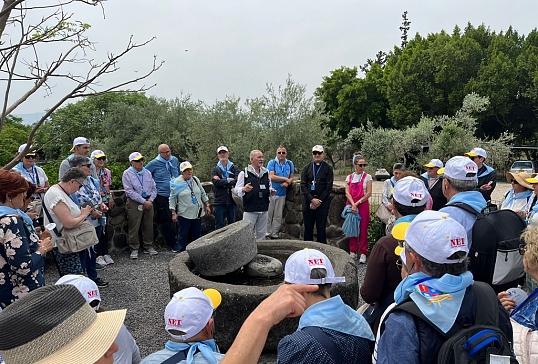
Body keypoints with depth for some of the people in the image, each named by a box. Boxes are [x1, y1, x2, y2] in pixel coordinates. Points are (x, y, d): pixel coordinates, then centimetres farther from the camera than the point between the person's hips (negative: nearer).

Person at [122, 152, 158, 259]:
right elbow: (130, 191, -11)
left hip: (148, 201, 4)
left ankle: (148, 247, 21)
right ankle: (134, 249, 10)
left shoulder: (147, 173, 11)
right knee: (134, 227, -1)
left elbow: (154, 188, 10)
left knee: (148, 226, 9)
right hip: (134, 203, -4)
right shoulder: (127, 174, -4)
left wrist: (150, 200, -6)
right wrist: (143, 202, -14)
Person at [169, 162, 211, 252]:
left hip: (198, 213, 5)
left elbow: (203, 194, 17)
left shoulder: (196, 180, 9)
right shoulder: (177, 182, -6)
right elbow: (172, 199, -4)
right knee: (183, 235, -1)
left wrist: (207, 205, 13)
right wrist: (173, 213, -8)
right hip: (184, 214, -5)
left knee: (197, 234, 10)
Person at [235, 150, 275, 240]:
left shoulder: (266, 172, 13)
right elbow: (237, 190, -3)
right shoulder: (244, 173, -2)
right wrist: (244, 189, -24)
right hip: (249, 209, -5)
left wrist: (271, 191, 2)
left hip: (263, 209, 5)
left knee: (261, 234, 13)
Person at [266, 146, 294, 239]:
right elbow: (271, 177, -14)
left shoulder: (290, 164, 9)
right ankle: (267, 233, 10)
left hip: (282, 193, 4)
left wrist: (287, 183, -13)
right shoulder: (272, 163, -3)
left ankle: (274, 234, 18)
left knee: (278, 216, 9)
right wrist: (285, 179, -10)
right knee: (269, 214, 0)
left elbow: (291, 178, 9)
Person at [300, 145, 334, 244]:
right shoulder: (307, 168, 9)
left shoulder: (328, 169, 4)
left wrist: (319, 201, -10)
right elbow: (303, 185, 1)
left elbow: (328, 188, -3)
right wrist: (312, 199, -10)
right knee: (308, 227, 7)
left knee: (321, 228, 1)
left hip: (323, 202, -2)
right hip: (308, 201, 2)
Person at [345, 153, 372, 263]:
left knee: (363, 230, -1)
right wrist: (353, 205, -14)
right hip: (351, 205, 3)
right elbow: (347, 193, 0)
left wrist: (357, 203, -12)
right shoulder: (349, 177, 8)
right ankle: (353, 252, 17)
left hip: (363, 206, -2)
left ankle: (363, 253, 6)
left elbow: (369, 193, -5)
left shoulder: (367, 177, 1)